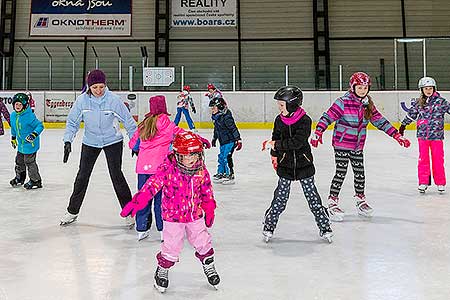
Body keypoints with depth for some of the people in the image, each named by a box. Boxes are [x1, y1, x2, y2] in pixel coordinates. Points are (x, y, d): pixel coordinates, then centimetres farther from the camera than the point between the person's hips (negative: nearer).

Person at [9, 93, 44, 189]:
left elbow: (40, 126, -21)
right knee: (19, 160, 20)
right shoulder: (13, 115, 4)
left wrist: (34, 134, -35)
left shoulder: (29, 116, -22)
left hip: (30, 144, -8)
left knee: (29, 162, -3)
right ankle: (20, 177, 42)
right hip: (21, 144, 8)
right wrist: (13, 138, 28)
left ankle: (36, 180, 12)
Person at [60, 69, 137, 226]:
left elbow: (128, 120, -10)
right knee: (82, 176, 7)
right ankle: (72, 211, 23)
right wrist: (68, 141, -16)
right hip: (90, 142, 3)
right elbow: (72, 122, -4)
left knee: (116, 175, -7)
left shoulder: (113, 99, -19)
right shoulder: (82, 100, -13)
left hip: (113, 141, -3)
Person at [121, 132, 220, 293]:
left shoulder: (201, 171, -5)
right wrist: (138, 201, -29)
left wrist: (209, 210, 9)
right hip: (173, 216, -4)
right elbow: (152, 185, -22)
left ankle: (209, 265, 39)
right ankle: (162, 269, 27)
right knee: (171, 247, -1)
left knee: (203, 242, 11)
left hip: (195, 215, 4)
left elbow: (206, 192, 8)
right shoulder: (168, 169, -19)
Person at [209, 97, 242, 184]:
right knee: (221, 157, 14)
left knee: (226, 157, -10)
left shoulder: (226, 118, -21)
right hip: (223, 142, 9)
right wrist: (214, 138, 31)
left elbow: (234, 129, -22)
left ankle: (230, 175, -1)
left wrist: (238, 140, -23)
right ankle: (220, 173, 26)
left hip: (230, 141, -9)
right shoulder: (216, 117, 7)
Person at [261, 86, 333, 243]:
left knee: (313, 198, 4)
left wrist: (276, 144, -21)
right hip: (285, 165, 2)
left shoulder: (305, 120, -14)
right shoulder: (279, 120, 0)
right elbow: (275, 137, 15)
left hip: (304, 164, -2)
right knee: (280, 198, 3)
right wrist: (274, 155, 11)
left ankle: (325, 228, 17)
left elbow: (297, 142, -23)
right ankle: (268, 227, 17)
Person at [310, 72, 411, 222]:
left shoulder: (368, 104, 6)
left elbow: (380, 121, 10)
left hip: (358, 145, 6)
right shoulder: (343, 102, -13)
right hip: (341, 143, -6)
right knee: (341, 172, -5)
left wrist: (397, 135, 7)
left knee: (360, 173, 12)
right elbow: (328, 116, -17)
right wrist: (318, 132, -31)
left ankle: (360, 199, 30)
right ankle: (332, 201, 6)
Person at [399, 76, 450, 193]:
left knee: (438, 159, 2)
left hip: (437, 135, -2)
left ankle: (440, 183, 14)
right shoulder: (418, 103, 6)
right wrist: (403, 125, 25)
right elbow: (411, 114, 17)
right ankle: (423, 182, 11)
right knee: (423, 159, 4)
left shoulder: (441, 101, -2)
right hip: (422, 135, 2)